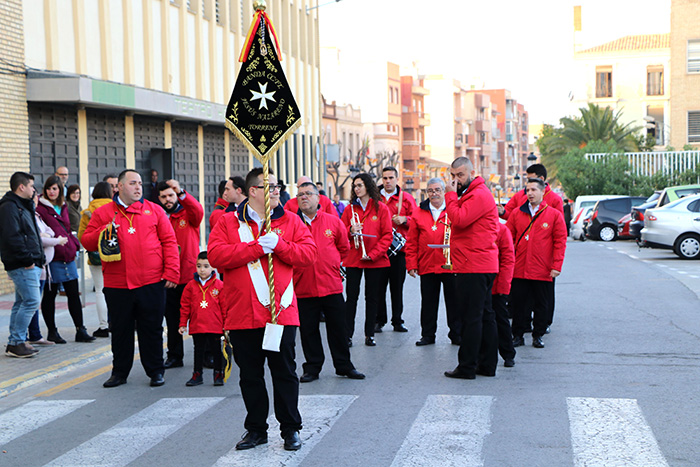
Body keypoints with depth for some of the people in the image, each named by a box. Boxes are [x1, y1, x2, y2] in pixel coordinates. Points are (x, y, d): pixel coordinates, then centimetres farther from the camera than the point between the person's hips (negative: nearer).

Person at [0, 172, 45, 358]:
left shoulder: (22, 207, 21)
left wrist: (38, 257, 15)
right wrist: (27, 259, -19)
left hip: (30, 264, 10)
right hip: (23, 266, -10)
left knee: (22, 302, 12)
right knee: (31, 301, -12)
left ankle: (15, 343, 17)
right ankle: (16, 343, -6)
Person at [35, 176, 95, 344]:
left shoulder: (63, 207, 16)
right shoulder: (40, 208, -6)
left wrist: (74, 245, 12)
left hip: (68, 256, 7)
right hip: (52, 257, -7)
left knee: (74, 294, 6)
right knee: (50, 294, 4)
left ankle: (80, 330, 10)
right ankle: (52, 331, 13)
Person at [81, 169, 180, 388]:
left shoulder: (154, 210, 8)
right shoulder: (103, 213, 7)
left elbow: (169, 241, 4)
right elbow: (87, 242, 6)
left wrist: (171, 271, -4)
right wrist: (104, 231, -13)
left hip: (151, 283, 0)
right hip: (117, 285, 1)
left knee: (152, 329, 6)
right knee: (120, 329, 10)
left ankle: (156, 371, 18)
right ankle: (119, 372, 23)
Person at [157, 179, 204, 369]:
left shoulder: (188, 214, 2)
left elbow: (198, 212, -21)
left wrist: (181, 193, -34)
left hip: (190, 275, -3)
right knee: (172, 319, 10)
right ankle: (174, 356, 19)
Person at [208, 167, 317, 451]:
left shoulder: (290, 221, 7)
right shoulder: (228, 223, 4)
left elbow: (309, 253, -2)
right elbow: (215, 255, -12)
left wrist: (279, 245, -16)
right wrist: (256, 248, -16)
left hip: (281, 312, 0)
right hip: (242, 315, 0)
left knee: (284, 372, 5)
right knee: (250, 375, 11)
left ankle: (290, 428, 19)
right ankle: (256, 429, 25)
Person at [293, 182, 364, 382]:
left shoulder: (333, 221, 4)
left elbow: (344, 247, 16)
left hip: (331, 285, 1)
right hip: (303, 287, -1)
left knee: (338, 328, 8)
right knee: (308, 330, 6)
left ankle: (344, 366, 21)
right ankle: (312, 368, 19)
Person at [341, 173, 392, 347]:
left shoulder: (381, 208, 1)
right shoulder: (350, 208, 7)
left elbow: (387, 235, -2)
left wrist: (373, 254, -11)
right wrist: (351, 231, -13)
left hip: (375, 261, -1)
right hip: (353, 259, 1)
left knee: (372, 298, 6)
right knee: (351, 297, -2)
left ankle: (369, 334, 14)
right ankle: (348, 334, 2)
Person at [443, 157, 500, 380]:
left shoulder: (479, 195, -12)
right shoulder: (471, 193, 22)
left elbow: (459, 219, -23)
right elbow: (460, 221, 22)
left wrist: (451, 195, -14)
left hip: (474, 267, -11)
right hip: (482, 266, 11)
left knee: (471, 317, -7)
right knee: (484, 315, 12)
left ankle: (467, 367, -3)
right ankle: (487, 364, 18)